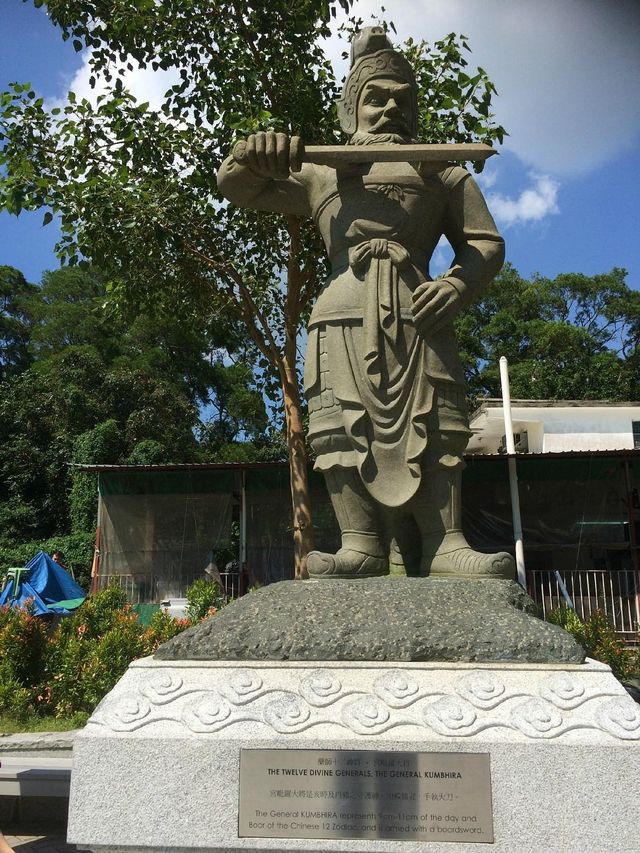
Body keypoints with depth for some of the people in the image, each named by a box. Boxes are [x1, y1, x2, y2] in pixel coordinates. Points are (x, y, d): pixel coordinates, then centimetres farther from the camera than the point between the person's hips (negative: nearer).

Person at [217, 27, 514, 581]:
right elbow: (236, 189, 26)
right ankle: (362, 545, -16)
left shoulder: (443, 173, 27)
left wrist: (460, 286, -4)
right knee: (347, 428, -14)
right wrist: (253, 159, 0)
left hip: (417, 316, 0)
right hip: (344, 317, 1)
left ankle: (445, 545, -14)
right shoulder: (321, 174, 30)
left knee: (432, 427, -12)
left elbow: (486, 242, 19)